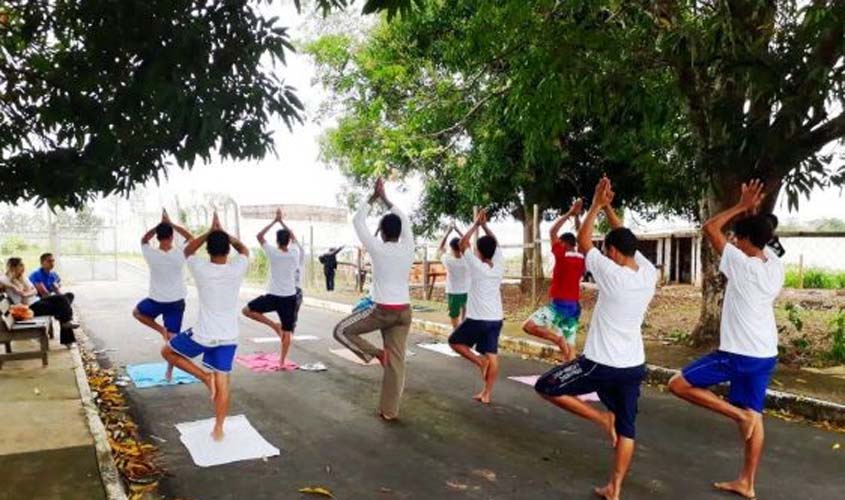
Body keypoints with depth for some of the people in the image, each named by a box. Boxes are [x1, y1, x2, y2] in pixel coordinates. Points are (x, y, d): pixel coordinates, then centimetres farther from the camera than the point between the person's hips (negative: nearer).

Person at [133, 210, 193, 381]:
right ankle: (169, 372, 13)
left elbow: (144, 239, 8)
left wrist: (160, 225, 1)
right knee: (173, 337, 8)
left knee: (137, 312, 31)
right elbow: (191, 237, 2)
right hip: (176, 302, 0)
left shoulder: (151, 255, -15)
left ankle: (161, 329, 10)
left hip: (156, 301, 0)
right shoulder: (180, 254, -17)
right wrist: (171, 224, -1)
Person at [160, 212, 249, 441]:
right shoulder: (237, 269, -9)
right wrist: (223, 232, 12)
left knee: (168, 352, 22)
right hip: (228, 337, 3)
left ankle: (204, 376, 8)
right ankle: (218, 429, 15)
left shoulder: (201, 269, -12)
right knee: (223, 383, 10)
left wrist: (210, 231, 7)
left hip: (202, 335, -2)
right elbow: (244, 249, 15)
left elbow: (187, 250, 11)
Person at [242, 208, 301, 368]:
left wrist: (274, 221, 5)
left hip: (273, 296, -3)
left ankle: (274, 325, 5)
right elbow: (293, 236, 18)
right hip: (290, 297, 4)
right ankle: (282, 360, 11)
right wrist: (282, 221, 18)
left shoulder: (273, 253, -10)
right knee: (287, 332, 9)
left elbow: (259, 236, 2)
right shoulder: (295, 253, -2)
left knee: (247, 310, 14)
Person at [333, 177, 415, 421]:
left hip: (382, 310, -5)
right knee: (396, 361, 8)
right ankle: (389, 410, 12)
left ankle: (375, 353, 0)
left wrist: (373, 198, 9)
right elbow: (404, 220, 18)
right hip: (404, 311, 5)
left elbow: (357, 221, 0)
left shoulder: (378, 249, -11)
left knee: (341, 330, 12)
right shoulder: (408, 248, 1)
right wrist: (384, 198, 22)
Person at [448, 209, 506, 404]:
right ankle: (486, 393, 8)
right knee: (492, 355, 6)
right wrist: (484, 225, 13)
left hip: (477, 318, -5)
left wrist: (476, 224, 0)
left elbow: (463, 243, -5)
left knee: (454, 341, 13)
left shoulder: (476, 266, -12)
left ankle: (479, 361, -2)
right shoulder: (499, 266, 1)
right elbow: (495, 243, 16)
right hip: (496, 318, 6)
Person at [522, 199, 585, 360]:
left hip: (559, 305, -7)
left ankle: (558, 337, -21)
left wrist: (570, 213, 0)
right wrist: (577, 216, 21)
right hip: (574, 307, 7)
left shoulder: (562, 255, -10)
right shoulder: (582, 258, 6)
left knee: (528, 326, -11)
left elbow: (552, 232, -4)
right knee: (570, 347, 10)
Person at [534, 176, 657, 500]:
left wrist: (596, 205, 2)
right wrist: (608, 208, 13)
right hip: (633, 366, 7)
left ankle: (602, 418, 5)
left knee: (545, 387, 8)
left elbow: (583, 240, -7)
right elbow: (626, 240, 12)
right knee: (627, 429, 16)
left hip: (600, 364, -7)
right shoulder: (649, 274, -2)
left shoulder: (612, 275, -19)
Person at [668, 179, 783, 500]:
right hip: (765, 354, 8)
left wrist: (742, 207, -4)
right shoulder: (776, 266, 2)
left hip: (738, 353, -8)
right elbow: (761, 237, 23)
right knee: (754, 416, 13)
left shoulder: (742, 265, -18)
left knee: (679, 384, -1)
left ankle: (738, 414, -4)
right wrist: (752, 212, 13)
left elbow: (709, 228, -10)